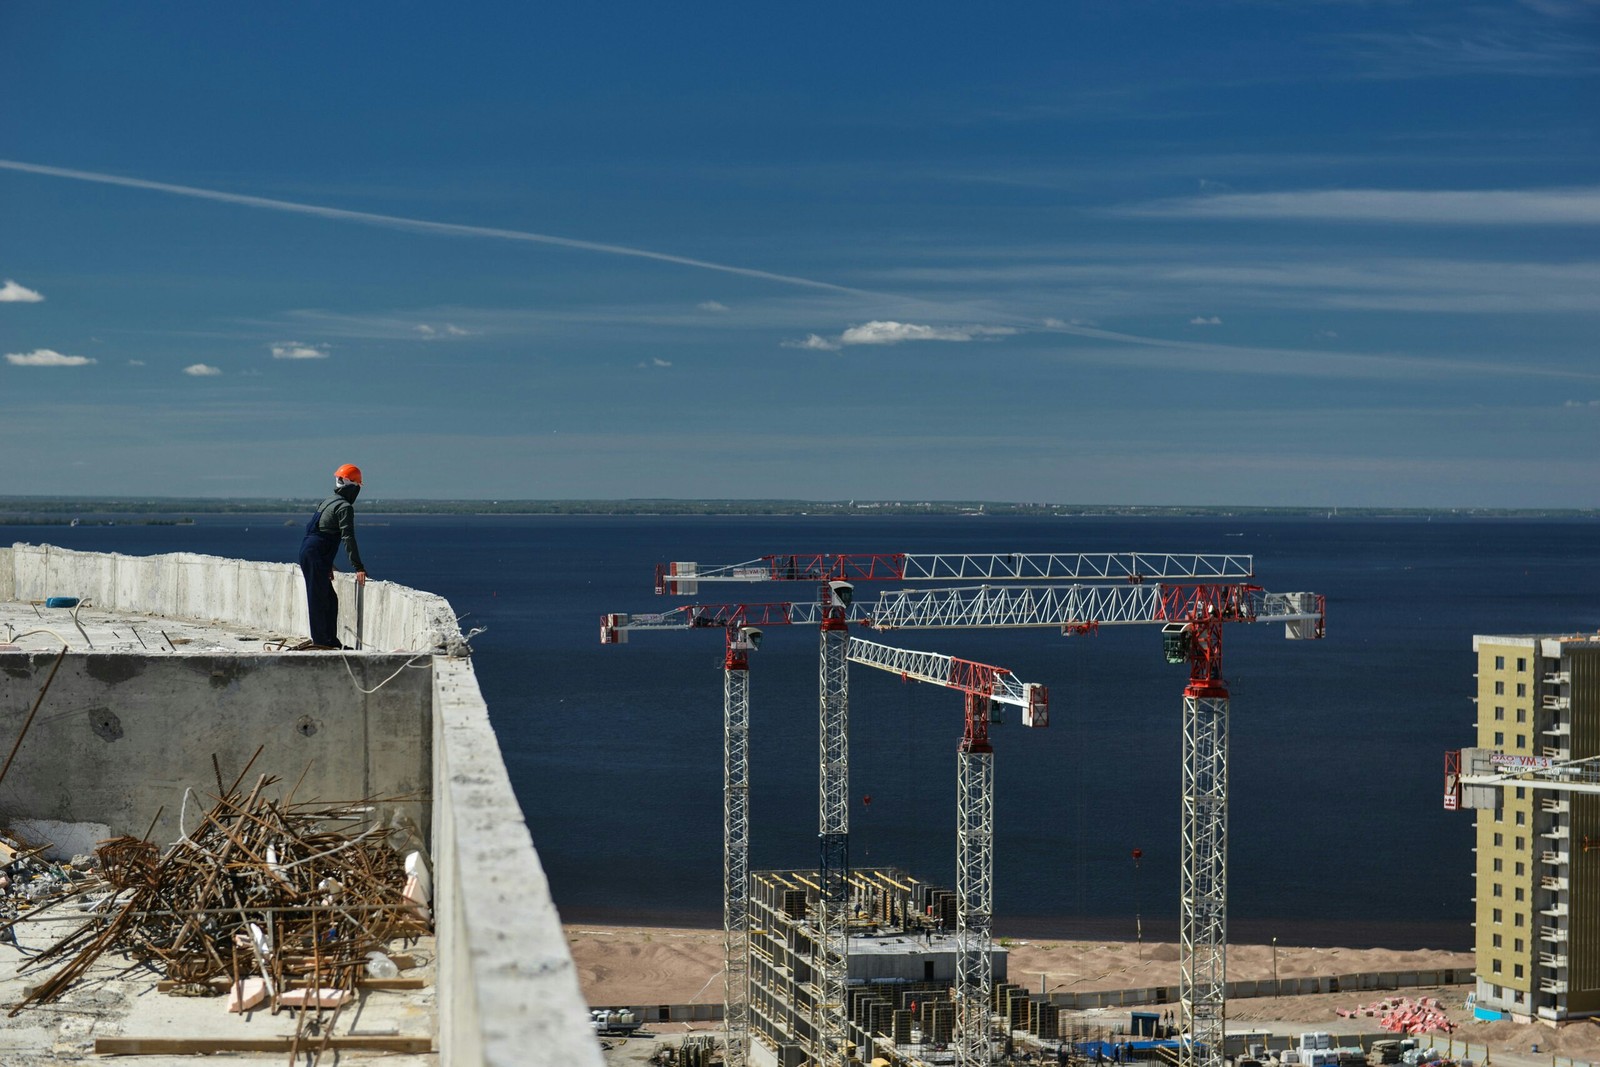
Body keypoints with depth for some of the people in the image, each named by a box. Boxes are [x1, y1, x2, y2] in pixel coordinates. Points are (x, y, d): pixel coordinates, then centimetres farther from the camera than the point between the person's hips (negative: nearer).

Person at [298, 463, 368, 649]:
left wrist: (328, 564, 31)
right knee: (319, 598, -7)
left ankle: (330, 640, 16)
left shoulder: (328, 502, 20)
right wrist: (358, 567, -19)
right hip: (316, 555, -9)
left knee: (329, 599, 13)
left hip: (307, 551, 9)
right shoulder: (345, 507, -10)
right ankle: (320, 641, -7)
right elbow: (348, 538, -17)